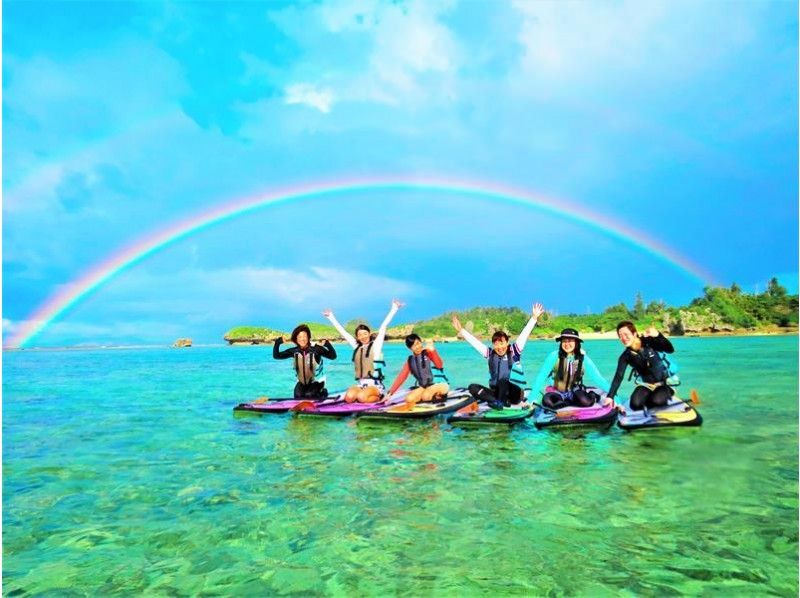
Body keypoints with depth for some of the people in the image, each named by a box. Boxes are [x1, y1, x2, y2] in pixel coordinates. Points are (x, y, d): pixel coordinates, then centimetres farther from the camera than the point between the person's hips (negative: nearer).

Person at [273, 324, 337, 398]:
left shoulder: (316, 349, -19)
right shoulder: (294, 351, -8)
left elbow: (333, 356, -24)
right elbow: (276, 356, -3)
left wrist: (327, 344, -41)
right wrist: (278, 343, -19)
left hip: (317, 381, -4)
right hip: (302, 382, 4)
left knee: (309, 395, -24)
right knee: (298, 396, -18)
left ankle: (322, 392, 10)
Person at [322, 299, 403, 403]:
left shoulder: (376, 345, 3)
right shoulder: (356, 347, 13)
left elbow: (383, 327, -4)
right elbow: (342, 331, 19)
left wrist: (394, 308, -8)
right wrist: (331, 317, 23)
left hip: (375, 384, -3)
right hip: (360, 384, 4)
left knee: (361, 397, -32)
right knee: (349, 397, -28)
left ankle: (378, 397, -2)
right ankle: (368, 396, -1)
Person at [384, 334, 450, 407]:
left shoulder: (429, 353, -6)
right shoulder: (410, 361, 6)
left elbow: (439, 365, -22)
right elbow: (401, 377, 3)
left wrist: (433, 350, -33)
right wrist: (390, 393, -5)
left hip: (440, 384, -4)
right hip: (424, 387, 4)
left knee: (425, 396, -34)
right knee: (409, 399, -23)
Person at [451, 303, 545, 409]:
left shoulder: (514, 352, -4)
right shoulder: (490, 354, 5)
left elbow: (524, 334, -11)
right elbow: (474, 341, 6)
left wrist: (534, 318, -18)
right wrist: (461, 330, 4)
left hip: (514, 393, -5)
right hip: (496, 393, 5)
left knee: (503, 380, -34)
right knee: (473, 388, -17)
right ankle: (503, 402, -27)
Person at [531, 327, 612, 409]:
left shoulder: (583, 359, -10)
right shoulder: (554, 356, -16)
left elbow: (597, 378, -14)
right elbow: (541, 376, -19)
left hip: (573, 392, 1)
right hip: (555, 391, -1)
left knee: (587, 402, -29)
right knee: (547, 401, -34)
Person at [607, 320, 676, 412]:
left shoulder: (648, 342, -16)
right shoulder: (625, 356, -10)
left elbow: (670, 350, -27)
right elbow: (618, 377, -15)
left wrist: (658, 335, -46)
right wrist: (610, 396, -26)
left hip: (662, 382, -2)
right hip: (645, 384, 2)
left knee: (657, 401, -30)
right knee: (635, 404, -23)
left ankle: (667, 392, 5)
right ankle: (650, 396, 10)